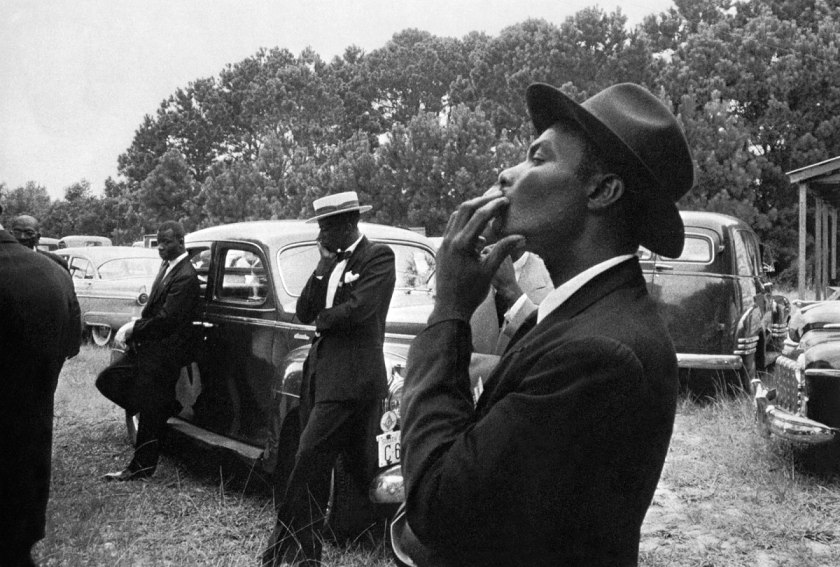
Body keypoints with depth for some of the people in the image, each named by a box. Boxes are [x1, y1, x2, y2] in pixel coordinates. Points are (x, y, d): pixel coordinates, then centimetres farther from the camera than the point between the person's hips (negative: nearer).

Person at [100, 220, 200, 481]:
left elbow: (166, 320, -24)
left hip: (164, 354, -10)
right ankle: (166, 409, 19)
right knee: (106, 380, 12)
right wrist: (135, 326, 0)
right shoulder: (167, 267, 10)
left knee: (151, 412, -1)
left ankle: (141, 467, 13)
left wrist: (133, 331, -14)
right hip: (147, 348, 10)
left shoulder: (185, 277, -20)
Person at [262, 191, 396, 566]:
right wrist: (325, 264, -2)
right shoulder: (331, 260, 16)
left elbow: (359, 309, -19)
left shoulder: (378, 256, -6)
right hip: (320, 371, 8)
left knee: (309, 463, -11)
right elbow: (304, 313, 7)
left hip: (352, 377, -8)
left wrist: (322, 319, -1)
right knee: (314, 466, 13)